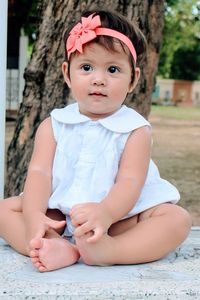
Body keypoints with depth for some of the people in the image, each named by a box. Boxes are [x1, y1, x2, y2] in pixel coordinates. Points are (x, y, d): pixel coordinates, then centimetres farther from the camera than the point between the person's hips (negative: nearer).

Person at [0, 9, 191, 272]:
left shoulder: (135, 130, -4)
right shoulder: (53, 126, 3)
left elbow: (130, 181, -18)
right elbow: (40, 172, -9)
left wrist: (105, 213, -40)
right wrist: (34, 217, -29)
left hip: (121, 218, -2)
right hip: (57, 218, 2)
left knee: (177, 219, -23)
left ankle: (107, 251, -42)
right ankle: (59, 248, -35)